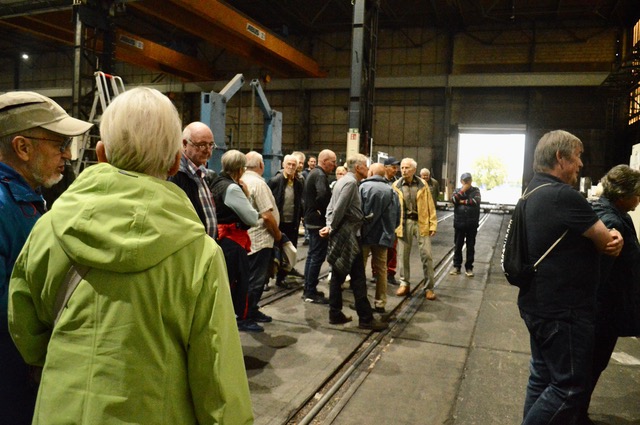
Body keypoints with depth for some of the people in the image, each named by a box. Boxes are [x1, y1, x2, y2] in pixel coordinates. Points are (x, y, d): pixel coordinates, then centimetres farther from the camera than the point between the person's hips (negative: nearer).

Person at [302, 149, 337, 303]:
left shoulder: (313, 173, 15)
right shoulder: (320, 175, -17)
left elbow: (305, 195, 24)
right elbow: (323, 195, -35)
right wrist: (323, 210, -19)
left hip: (311, 219, 11)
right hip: (319, 221, -11)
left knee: (312, 255, 16)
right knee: (318, 256, -4)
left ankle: (308, 289, 24)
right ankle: (311, 293, 3)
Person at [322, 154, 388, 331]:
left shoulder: (343, 180, 16)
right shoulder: (351, 182, -16)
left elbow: (331, 207, 14)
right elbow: (339, 209, -21)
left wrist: (330, 226, 3)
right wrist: (331, 228, -8)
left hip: (340, 235, 10)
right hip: (347, 235, -10)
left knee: (338, 275, 12)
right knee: (358, 278, -4)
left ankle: (335, 314, 19)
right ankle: (365, 318, 3)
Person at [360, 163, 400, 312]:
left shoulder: (363, 187, -8)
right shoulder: (391, 191, 2)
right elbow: (396, 216, 2)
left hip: (364, 234, -3)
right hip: (382, 235, 3)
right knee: (381, 269, 13)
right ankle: (380, 302, 16)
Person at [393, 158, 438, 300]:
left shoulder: (422, 184, 1)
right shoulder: (396, 185, 1)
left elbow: (430, 206, 3)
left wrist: (433, 224, -2)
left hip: (422, 223, 0)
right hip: (404, 223, 1)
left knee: (426, 255, 0)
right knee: (404, 255, 8)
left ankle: (430, 287, 11)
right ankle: (404, 284, 23)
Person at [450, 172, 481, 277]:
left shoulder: (475, 190, 5)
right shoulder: (457, 191, 8)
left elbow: (477, 200, -13)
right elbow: (453, 200, -10)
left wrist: (463, 201, -8)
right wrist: (462, 191, -12)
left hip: (472, 224, -1)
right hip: (459, 223, 1)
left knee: (471, 246, 6)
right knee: (458, 246, 7)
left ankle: (469, 267, 13)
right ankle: (456, 266, 15)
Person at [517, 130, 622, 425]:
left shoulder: (534, 192, 10)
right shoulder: (563, 195, -22)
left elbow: (587, 232, 11)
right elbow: (608, 244, -15)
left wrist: (608, 235, -9)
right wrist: (611, 237, 7)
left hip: (541, 303, 10)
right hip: (563, 310, -10)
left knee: (543, 377, 19)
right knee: (570, 388, 2)